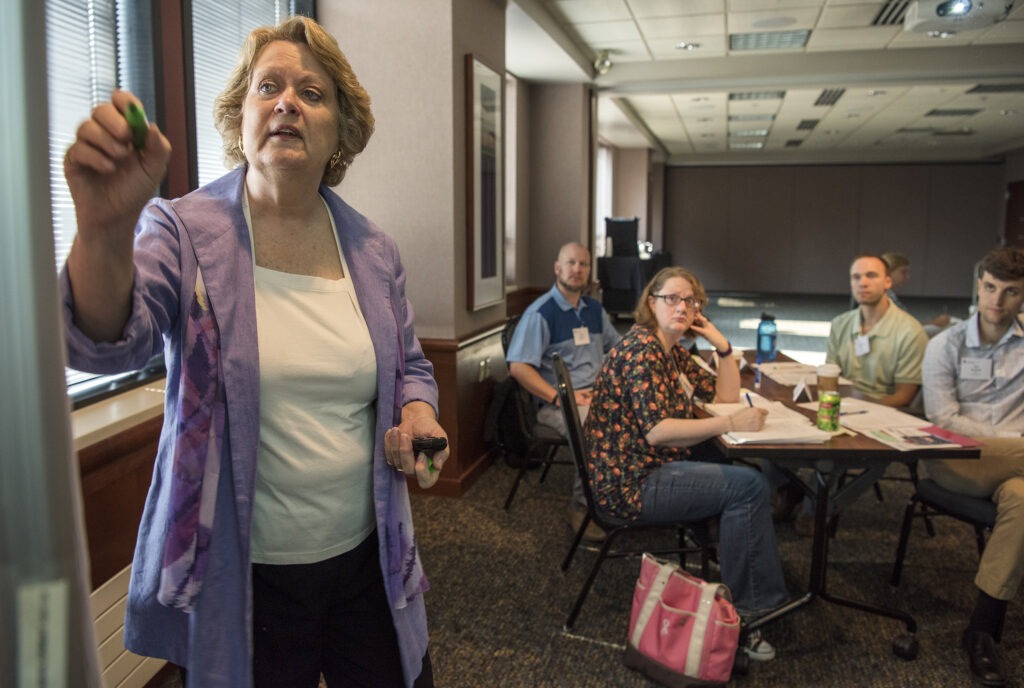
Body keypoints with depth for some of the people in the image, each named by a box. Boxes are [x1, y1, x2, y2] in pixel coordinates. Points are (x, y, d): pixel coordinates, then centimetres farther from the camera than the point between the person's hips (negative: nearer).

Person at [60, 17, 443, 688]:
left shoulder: (374, 252, 1)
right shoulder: (186, 233, -8)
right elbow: (105, 342, -24)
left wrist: (418, 412, -10)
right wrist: (104, 229, -43)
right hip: (243, 576, -3)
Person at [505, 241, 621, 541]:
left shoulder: (594, 309, 18)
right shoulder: (540, 312, -4)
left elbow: (617, 347, 29)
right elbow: (518, 367, -11)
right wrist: (559, 397, -18)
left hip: (599, 393, 6)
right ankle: (581, 508, -13)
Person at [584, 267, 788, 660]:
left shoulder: (673, 351, 14)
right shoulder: (641, 349, -16)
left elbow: (726, 395, 18)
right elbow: (657, 431, -26)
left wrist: (722, 344, 5)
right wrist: (731, 423, -25)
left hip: (652, 469, 10)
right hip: (629, 483, -10)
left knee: (744, 475, 5)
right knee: (747, 486, -12)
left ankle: (754, 598, 11)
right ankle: (739, 610, 1)